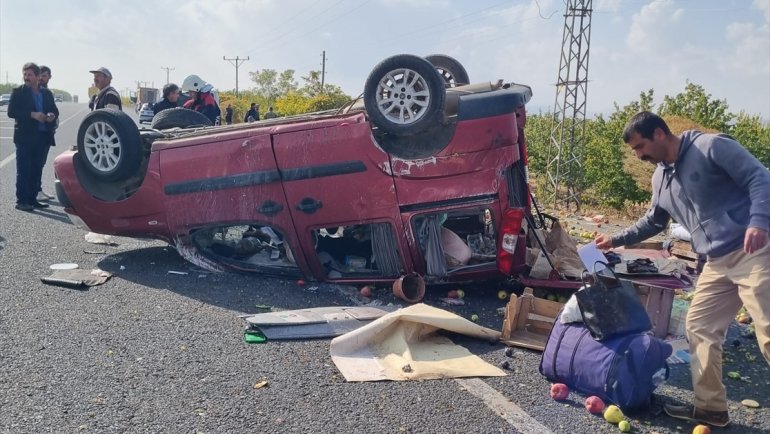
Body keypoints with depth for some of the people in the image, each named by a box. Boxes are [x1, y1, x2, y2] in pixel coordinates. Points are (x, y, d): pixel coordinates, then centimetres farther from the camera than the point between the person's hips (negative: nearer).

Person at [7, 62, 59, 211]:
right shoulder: (18, 92, 0)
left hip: (42, 136, 4)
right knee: (23, 170, -3)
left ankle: (32, 199, 15)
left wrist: (52, 115, -8)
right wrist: (32, 115, -20)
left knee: (36, 170, 8)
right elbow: (11, 112, -9)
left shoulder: (47, 93, 12)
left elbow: (54, 110, 15)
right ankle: (21, 200, 0)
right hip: (25, 137, -4)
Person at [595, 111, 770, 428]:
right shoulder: (660, 178, 14)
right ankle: (710, 407, 17)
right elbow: (654, 222, 28)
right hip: (717, 263, 8)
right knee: (699, 327, 7)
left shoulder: (712, 147, -9)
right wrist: (616, 240, 24)